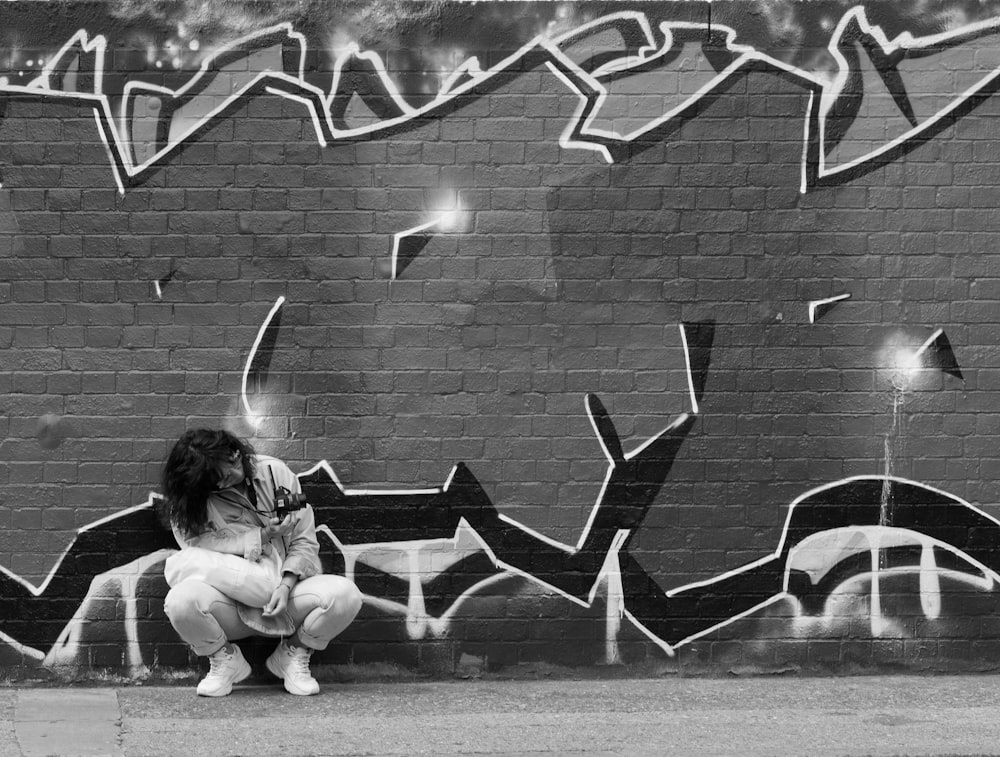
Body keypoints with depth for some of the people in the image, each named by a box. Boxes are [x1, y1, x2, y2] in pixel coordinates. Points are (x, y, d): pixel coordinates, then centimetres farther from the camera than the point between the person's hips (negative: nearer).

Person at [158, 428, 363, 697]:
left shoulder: (274, 472, -2)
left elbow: (304, 542, -2)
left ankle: (294, 653, 4)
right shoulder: (184, 505, -5)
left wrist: (286, 586, -20)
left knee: (346, 595, -27)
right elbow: (197, 546, -17)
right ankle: (224, 658, -1)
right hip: (229, 609, -1)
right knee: (182, 600, -35)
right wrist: (262, 536, -19)